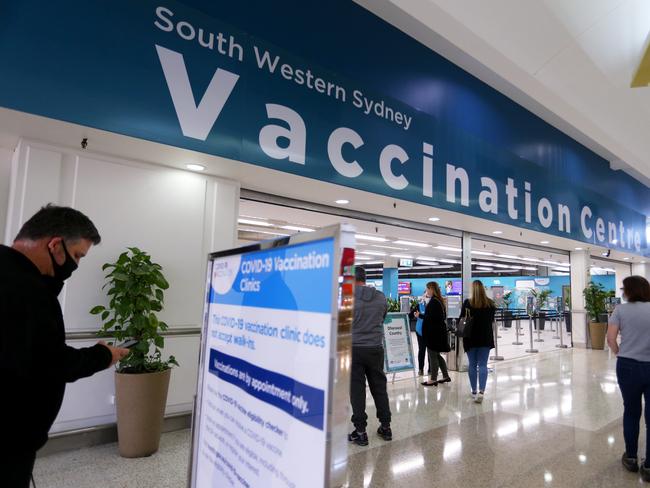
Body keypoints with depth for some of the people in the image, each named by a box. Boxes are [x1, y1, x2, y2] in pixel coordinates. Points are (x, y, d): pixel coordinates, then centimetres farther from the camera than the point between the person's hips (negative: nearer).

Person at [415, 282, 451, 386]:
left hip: (433, 332, -10)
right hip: (439, 331, 10)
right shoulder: (440, 301, 11)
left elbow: (431, 317, -24)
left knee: (433, 355, -1)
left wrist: (420, 315, -11)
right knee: (436, 355, 18)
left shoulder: (433, 301, -18)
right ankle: (445, 376, 24)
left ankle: (433, 379, 6)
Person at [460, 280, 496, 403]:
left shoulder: (467, 303, -11)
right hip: (486, 337, 1)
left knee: (472, 365, 11)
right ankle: (481, 391, -10)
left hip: (471, 338, -1)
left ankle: (474, 391, 18)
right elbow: (492, 320, 10)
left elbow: (462, 320, -7)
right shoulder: (490, 303, -3)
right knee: (483, 365, 3)